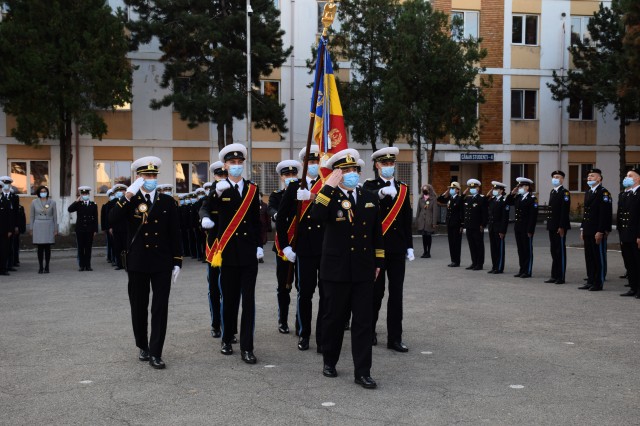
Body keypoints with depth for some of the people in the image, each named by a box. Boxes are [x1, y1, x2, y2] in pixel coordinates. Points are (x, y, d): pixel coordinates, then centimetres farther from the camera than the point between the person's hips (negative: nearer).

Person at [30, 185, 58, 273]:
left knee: (47, 248, 0)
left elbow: (55, 217, 4)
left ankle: (47, 267, 7)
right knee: (40, 248, -1)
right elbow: (32, 216, 9)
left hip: (49, 227, 0)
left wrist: (56, 229, 1)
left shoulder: (52, 202, 2)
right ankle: (40, 267, 5)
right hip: (38, 227, 0)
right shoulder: (34, 202, 4)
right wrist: (31, 229, 5)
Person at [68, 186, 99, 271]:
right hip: (80, 229, 0)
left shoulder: (93, 205, 7)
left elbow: (95, 219, 6)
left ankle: (88, 265, 6)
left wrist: (95, 230, 1)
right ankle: (81, 266, 5)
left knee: (88, 248, 2)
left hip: (90, 230, 0)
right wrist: (77, 201, -14)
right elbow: (69, 210, -11)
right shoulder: (78, 204, 6)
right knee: (80, 248, 1)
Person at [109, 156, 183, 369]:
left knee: (160, 309, -2)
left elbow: (175, 234, 5)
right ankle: (143, 346, 28)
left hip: (162, 264, 0)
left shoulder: (167, 202, 4)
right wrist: (128, 195, -23)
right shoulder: (130, 201, 2)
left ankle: (155, 353, 1)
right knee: (139, 308, 9)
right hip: (137, 264, 0)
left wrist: (177, 262, 1)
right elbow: (112, 218, -18)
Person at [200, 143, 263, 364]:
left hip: (249, 253, 1)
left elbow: (256, 219, 11)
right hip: (228, 252, -1)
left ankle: (247, 348, -1)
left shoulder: (252, 189, 8)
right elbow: (205, 208, -16)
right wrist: (206, 218, -38)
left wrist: (259, 245, 6)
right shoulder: (219, 189, 1)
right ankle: (227, 340, 25)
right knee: (229, 300, 8)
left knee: (249, 301, -2)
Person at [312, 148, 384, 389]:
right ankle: (329, 362, 29)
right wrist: (330, 187, -24)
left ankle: (362, 372, 5)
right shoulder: (329, 198, -4)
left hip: (363, 271, 3)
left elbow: (377, 233, 15)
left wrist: (378, 262, 13)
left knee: (363, 321, 1)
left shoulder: (369, 198, 9)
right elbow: (316, 216, -27)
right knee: (334, 318, 9)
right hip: (336, 270, -3)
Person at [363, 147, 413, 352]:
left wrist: (409, 246, 9)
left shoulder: (403, 188, 12)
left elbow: (407, 220, 13)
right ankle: (369, 331, 23)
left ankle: (395, 338, 8)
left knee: (396, 293, 3)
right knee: (376, 291, 4)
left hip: (397, 248, 4)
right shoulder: (370, 185, 0)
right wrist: (381, 192, -43)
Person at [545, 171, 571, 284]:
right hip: (552, 226, 8)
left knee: (561, 251, -3)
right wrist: (549, 224, 13)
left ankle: (561, 277, 2)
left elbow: (565, 210, -16)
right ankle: (554, 276, 16)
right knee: (554, 251, 11)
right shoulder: (552, 192, 16)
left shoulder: (565, 193, -10)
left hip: (560, 227, -8)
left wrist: (561, 227, -21)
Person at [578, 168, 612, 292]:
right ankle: (590, 281, 19)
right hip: (587, 231, 8)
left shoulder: (604, 193, -11)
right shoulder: (588, 192, 16)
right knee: (589, 257, 12)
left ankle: (598, 283, 5)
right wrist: (582, 228, 16)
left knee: (599, 257, 0)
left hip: (598, 232, -8)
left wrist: (600, 232, -21)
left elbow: (605, 214, -17)